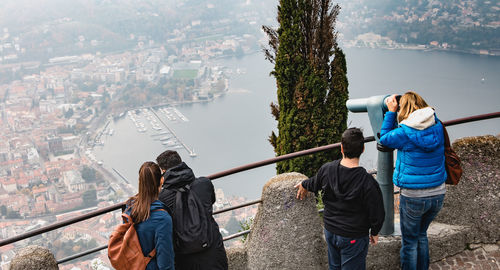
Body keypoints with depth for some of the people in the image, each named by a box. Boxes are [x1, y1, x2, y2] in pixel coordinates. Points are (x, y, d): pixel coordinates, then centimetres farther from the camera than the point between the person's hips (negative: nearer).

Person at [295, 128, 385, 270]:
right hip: (354, 237, -4)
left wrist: (304, 185, 33)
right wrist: (374, 233, 4)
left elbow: (315, 183, 10)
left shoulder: (327, 169, -14)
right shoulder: (367, 182, -26)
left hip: (330, 231, 4)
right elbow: (377, 214, -15)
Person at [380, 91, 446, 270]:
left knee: (409, 240, 13)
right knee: (421, 234, 27)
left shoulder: (404, 133, -18)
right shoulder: (437, 126, -3)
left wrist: (391, 111, 3)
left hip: (412, 196, -5)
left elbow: (384, 138, 1)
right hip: (437, 194, 6)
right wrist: (393, 112, 12)